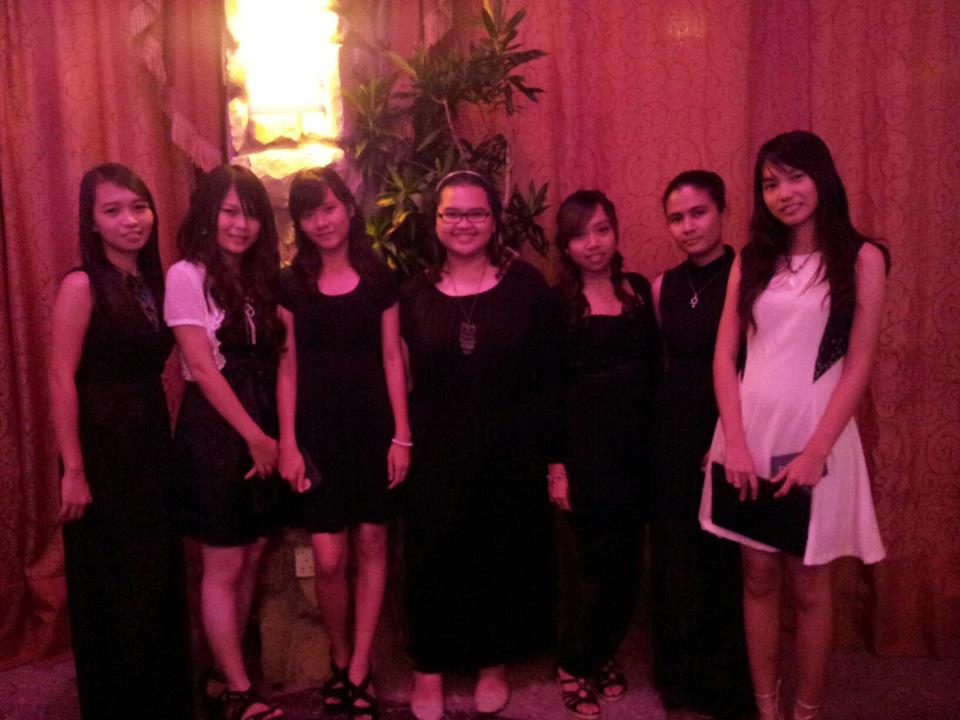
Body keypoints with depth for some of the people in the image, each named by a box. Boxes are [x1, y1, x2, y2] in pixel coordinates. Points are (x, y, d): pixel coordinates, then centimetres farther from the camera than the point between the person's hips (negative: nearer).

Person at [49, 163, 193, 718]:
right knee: (108, 589, 6)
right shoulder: (82, 286, -12)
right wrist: (73, 470, -18)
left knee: (159, 580, 16)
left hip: (153, 446, 7)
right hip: (103, 452, -6)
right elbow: (62, 380, -15)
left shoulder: (153, 282, 8)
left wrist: (162, 444, 4)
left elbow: (153, 367, 9)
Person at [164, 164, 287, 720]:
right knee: (224, 566, 2)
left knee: (252, 557, 11)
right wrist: (254, 436, -11)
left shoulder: (258, 278, 11)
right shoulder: (187, 276, -8)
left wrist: (273, 434, 1)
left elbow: (272, 359, 10)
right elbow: (202, 368, -13)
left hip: (263, 429, 7)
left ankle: (227, 670, 27)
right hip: (215, 429, -6)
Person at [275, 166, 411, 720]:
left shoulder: (378, 279, 5)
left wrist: (402, 436, -2)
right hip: (318, 432, -1)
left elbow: (392, 359, 3)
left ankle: (359, 671, 19)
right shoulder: (291, 285, 4)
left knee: (371, 545, 4)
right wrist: (287, 443, -3)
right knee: (329, 559, -2)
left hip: (372, 429, 1)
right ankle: (341, 660, 23)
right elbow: (287, 368, 2)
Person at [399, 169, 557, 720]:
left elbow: (549, 375, -4)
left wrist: (556, 456, -6)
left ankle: (494, 664, 32)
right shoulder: (416, 294, 2)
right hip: (437, 453, 1)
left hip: (512, 452, -1)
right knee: (434, 558, 8)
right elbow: (409, 380, 6)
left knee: (506, 558, 11)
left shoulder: (525, 284, -4)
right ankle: (430, 669, 27)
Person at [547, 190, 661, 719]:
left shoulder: (640, 290, 7)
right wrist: (555, 466, -11)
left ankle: (605, 654, 30)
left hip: (637, 442, 5)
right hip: (584, 445, -4)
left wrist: (659, 442, 6)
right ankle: (573, 666, 20)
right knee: (597, 558, 0)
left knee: (627, 557, 11)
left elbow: (654, 370, 10)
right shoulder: (556, 304, -5)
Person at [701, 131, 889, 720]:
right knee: (759, 579, 10)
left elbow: (859, 366, -6)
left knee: (809, 587, 7)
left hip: (814, 435, -3)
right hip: (749, 432, 3)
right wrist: (735, 442, -8)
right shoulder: (752, 260, 8)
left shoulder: (860, 257, -2)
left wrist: (814, 452, -13)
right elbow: (724, 355, 3)